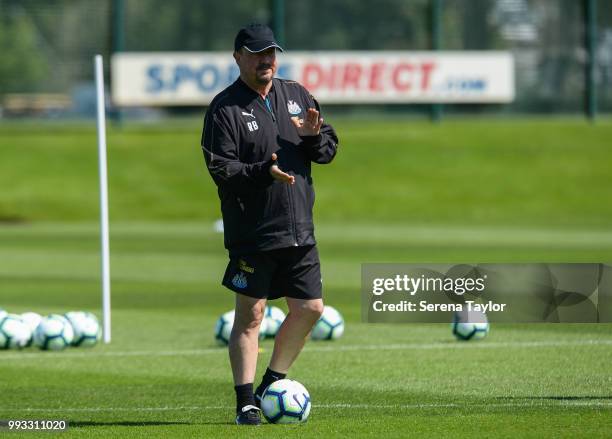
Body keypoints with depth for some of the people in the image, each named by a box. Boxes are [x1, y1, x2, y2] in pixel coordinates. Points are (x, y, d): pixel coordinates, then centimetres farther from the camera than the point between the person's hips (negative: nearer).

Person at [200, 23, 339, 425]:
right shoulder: (225, 109, -6)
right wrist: (264, 171, -28)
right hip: (251, 233, -6)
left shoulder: (297, 96, 11)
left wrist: (314, 136, -9)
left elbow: (329, 150, 14)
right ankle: (246, 402, 0)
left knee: (309, 309, 7)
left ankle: (271, 385, 22)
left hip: (299, 230, 6)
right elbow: (221, 169, -14)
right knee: (250, 316, -4)